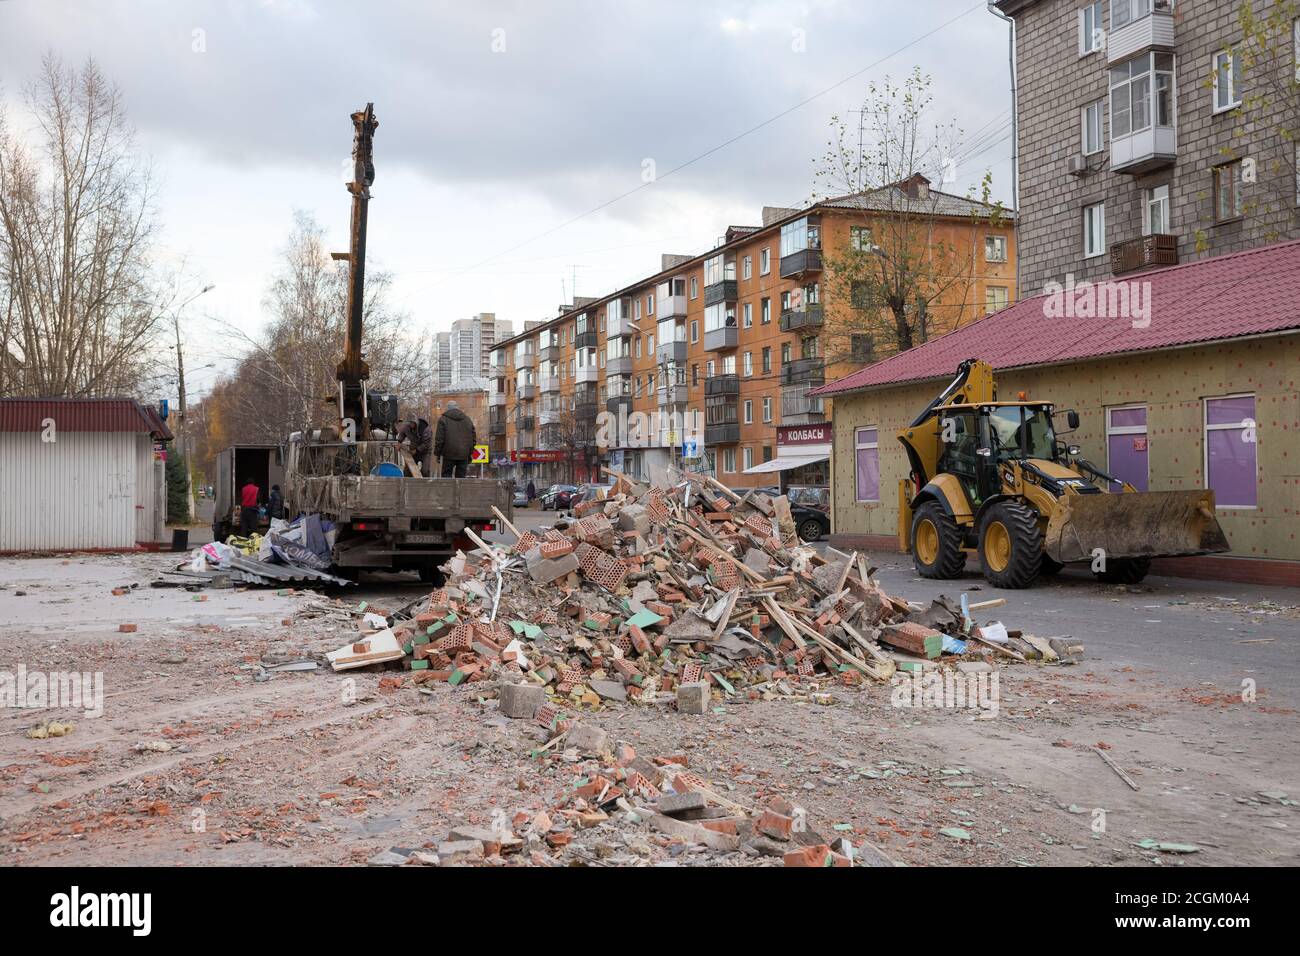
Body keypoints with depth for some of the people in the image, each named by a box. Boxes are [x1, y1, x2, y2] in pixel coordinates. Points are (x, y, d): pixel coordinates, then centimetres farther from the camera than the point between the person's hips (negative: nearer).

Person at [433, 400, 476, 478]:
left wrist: (437, 453, 2)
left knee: (446, 474, 3)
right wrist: (470, 453, 20)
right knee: (461, 475, 8)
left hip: (449, 454, -4)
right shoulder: (468, 420, 13)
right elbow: (473, 438, 15)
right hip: (464, 455, 4)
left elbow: (439, 438, -5)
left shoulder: (443, 419, -1)